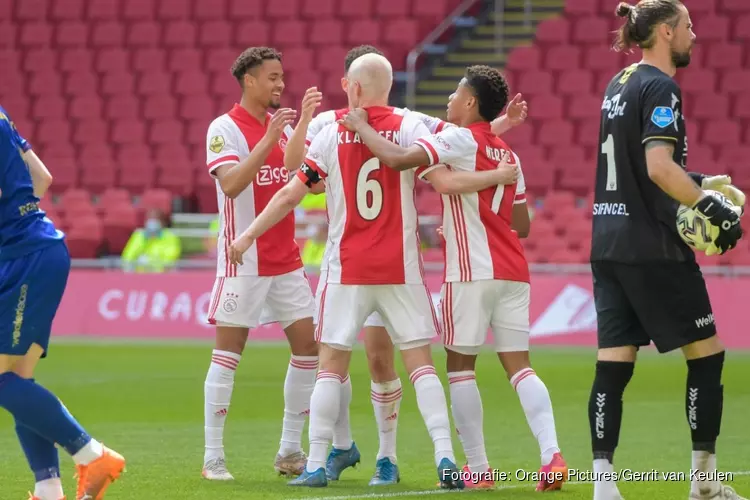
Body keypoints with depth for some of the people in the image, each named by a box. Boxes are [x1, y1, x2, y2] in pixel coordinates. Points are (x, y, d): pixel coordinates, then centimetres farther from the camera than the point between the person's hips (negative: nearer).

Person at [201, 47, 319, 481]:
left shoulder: (284, 125, 11)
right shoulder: (225, 129, -8)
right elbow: (231, 184, -22)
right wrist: (269, 140, -29)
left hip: (286, 261, 7)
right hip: (243, 262, -7)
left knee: (309, 347, 3)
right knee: (228, 354, -4)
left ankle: (291, 451, 12)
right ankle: (213, 457, 0)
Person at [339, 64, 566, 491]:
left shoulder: (459, 139, -6)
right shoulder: (507, 154, 18)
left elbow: (398, 159, -19)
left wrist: (360, 126, -5)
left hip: (472, 270, -6)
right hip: (513, 271, 7)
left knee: (460, 365, 3)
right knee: (518, 364, 4)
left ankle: (478, 468, 1)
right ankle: (552, 454, -13)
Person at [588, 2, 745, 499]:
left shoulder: (619, 85, 15)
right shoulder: (660, 87, -12)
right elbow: (659, 167, -23)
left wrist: (700, 181, 21)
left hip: (609, 244, 8)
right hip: (654, 248, -8)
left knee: (614, 364, 2)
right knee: (706, 352, 4)